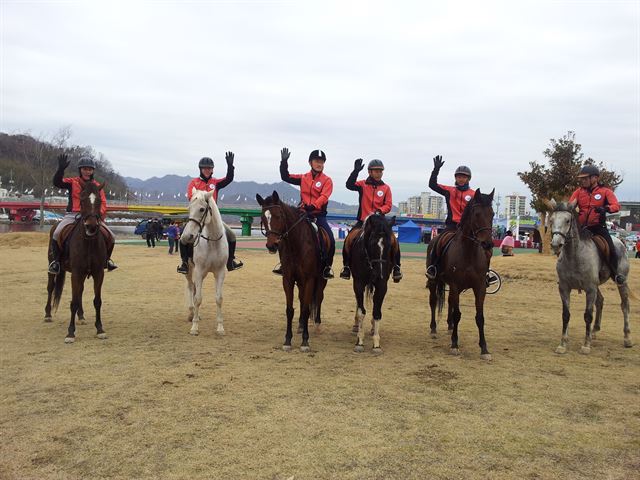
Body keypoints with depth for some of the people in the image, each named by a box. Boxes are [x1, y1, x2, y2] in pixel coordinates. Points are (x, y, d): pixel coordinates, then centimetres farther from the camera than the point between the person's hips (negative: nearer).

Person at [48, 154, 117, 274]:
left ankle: (106, 259, 14)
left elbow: (103, 203, 1)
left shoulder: (97, 186, 10)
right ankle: (55, 260, -2)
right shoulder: (72, 182, 6)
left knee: (110, 236, -12)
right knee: (57, 233, -26)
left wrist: (99, 214, -20)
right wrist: (61, 169, -27)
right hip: (72, 215, -1)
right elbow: (57, 182, -10)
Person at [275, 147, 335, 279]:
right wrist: (284, 162, -3)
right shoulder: (303, 178, 10)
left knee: (331, 240, -18)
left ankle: (327, 266, 2)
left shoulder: (327, 180, 0)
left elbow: (324, 197, -15)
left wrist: (313, 206, -31)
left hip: (319, 215, -2)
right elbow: (286, 177, 9)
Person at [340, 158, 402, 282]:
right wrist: (356, 171, -24)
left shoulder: (386, 188, 6)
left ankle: (396, 267, -2)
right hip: (362, 221, -1)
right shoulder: (363, 185, 2)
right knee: (349, 239, -20)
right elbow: (349, 185, -16)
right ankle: (346, 266, -4)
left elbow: (388, 205, 1)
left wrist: (379, 211, -18)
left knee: (393, 240, -18)